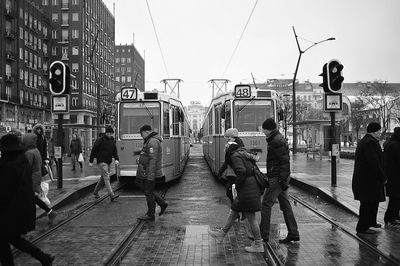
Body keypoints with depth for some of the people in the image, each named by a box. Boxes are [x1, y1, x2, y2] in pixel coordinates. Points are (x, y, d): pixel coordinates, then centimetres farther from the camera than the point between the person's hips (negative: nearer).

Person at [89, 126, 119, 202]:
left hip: (108, 162, 7)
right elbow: (93, 150, -6)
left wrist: (116, 159, -6)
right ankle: (112, 195, -22)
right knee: (106, 177, -15)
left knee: (103, 178, 16)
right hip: (101, 161, -7)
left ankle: (95, 192, 33)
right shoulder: (100, 140, -9)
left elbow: (114, 151, 11)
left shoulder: (112, 140, 10)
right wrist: (91, 161, -5)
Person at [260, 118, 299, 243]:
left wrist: (283, 180, -22)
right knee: (285, 205, 12)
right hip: (280, 178, 10)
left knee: (266, 204, -4)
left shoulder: (277, 141, -16)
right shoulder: (275, 139, 16)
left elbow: (285, 161, -21)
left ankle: (263, 234, 3)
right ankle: (293, 233, 17)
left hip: (277, 179, -10)